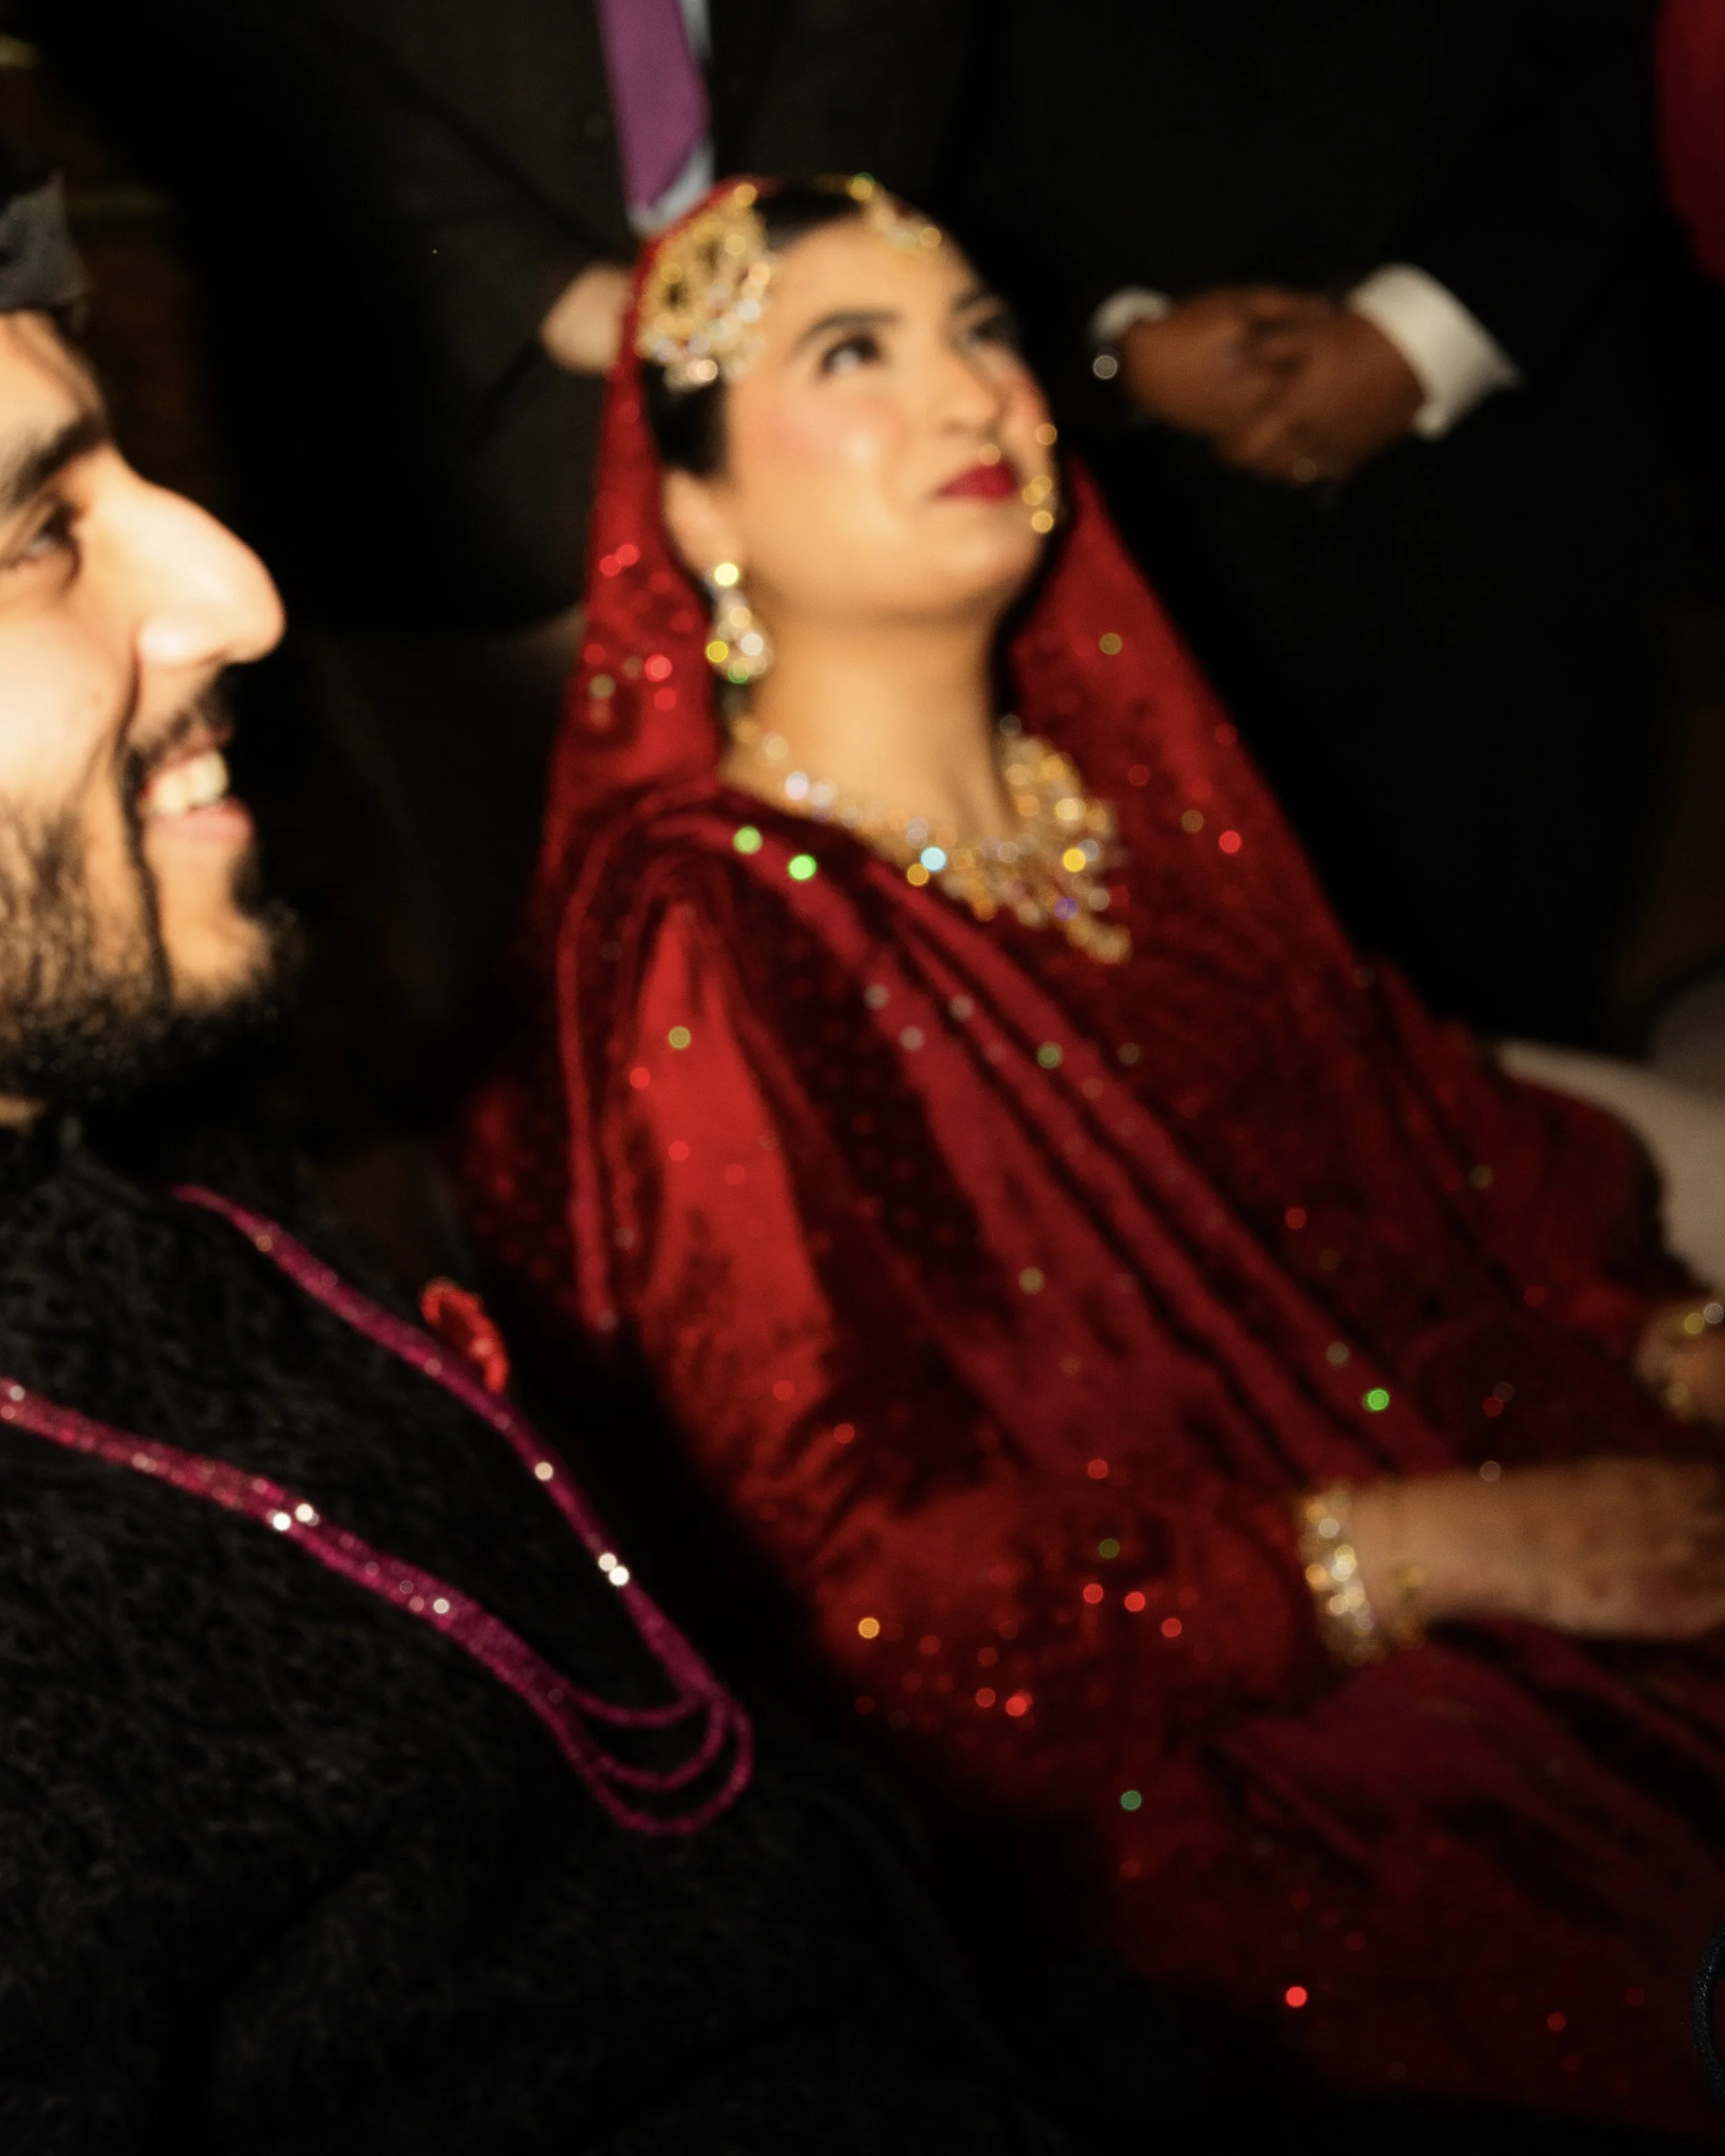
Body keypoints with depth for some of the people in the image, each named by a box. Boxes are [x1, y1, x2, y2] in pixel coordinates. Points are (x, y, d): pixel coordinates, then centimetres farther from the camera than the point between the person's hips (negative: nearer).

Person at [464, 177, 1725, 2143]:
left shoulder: (1127, 777, 11)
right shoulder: (701, 949, -10)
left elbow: (1424, 1136, 16)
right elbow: (880, 1581, -13)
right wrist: (1442, 1550, -18)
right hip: (1213, 1767, -7)